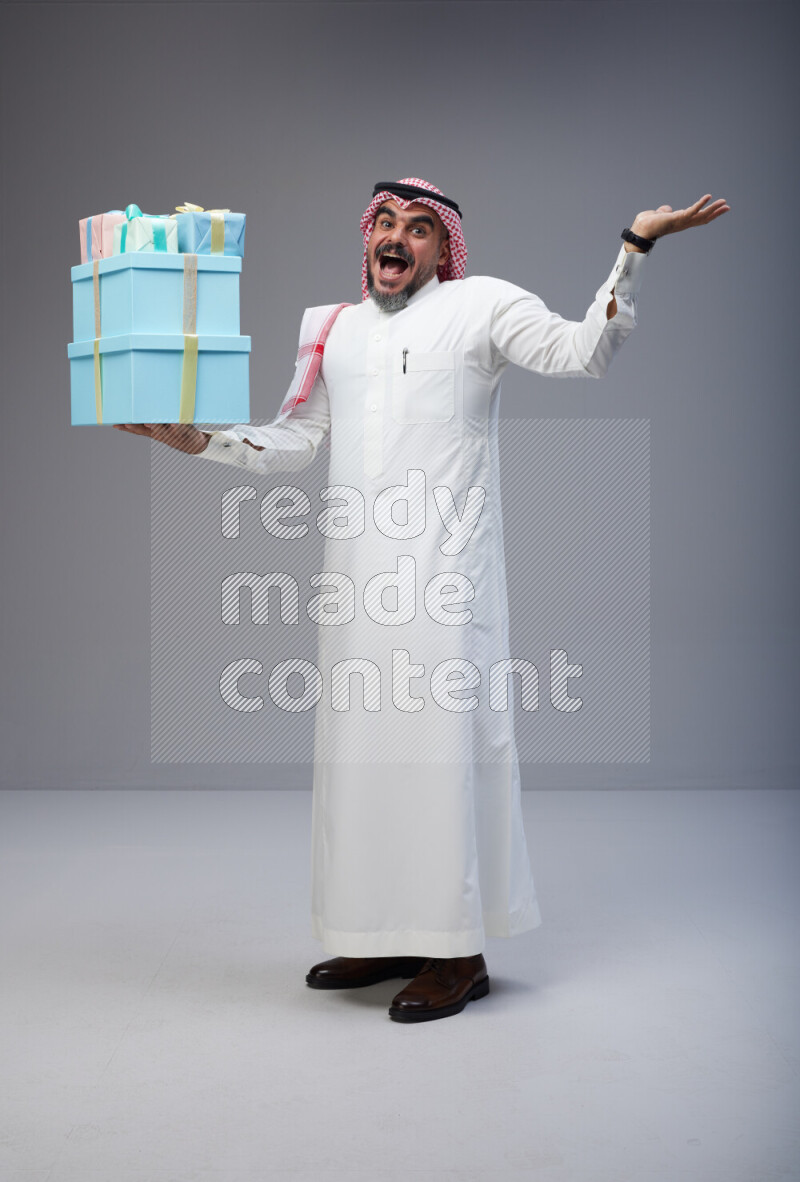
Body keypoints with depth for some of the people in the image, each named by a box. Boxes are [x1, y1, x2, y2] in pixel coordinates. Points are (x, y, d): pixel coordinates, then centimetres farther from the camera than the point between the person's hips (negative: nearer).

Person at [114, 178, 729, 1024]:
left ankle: (459, 951, 0)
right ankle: (386, 935, 21)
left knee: (442, 737, -8)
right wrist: (196, 440, 10)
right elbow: (291, 443, 21)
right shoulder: (334, 330, 19)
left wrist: (634, 247, -16)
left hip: (442, 569, -6)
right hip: (357, 572, 6)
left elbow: (582, 353, -8)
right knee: (362, 740, 9)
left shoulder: (482, 303, 3)